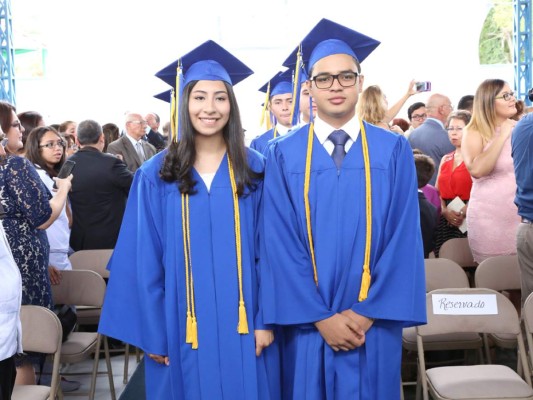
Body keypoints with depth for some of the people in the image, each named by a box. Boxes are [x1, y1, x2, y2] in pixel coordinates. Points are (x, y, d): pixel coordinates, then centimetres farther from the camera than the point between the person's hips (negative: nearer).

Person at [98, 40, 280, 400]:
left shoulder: (254, 168, 0)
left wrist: (266, 319, -4)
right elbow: (146, 261, -1)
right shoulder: (156, 175, -2)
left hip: (242, 325, 1)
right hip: (182, 328, 0)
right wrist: (153, 333, -3)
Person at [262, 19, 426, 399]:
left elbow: (403, 239, -4)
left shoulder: (395, 150, 0)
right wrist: (320, 316, -11)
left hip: (373, 325, 1)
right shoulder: (284, 155, -1)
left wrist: (365, 312, -10)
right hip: (308, 325, 0)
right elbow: (280, 243, -5)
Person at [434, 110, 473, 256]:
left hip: (468, 219, -5)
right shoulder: (445, 159, 18)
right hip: (445, 219, 5)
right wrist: (445, 211, -6)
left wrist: (462, 213, -20)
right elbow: (437, 191, 13)